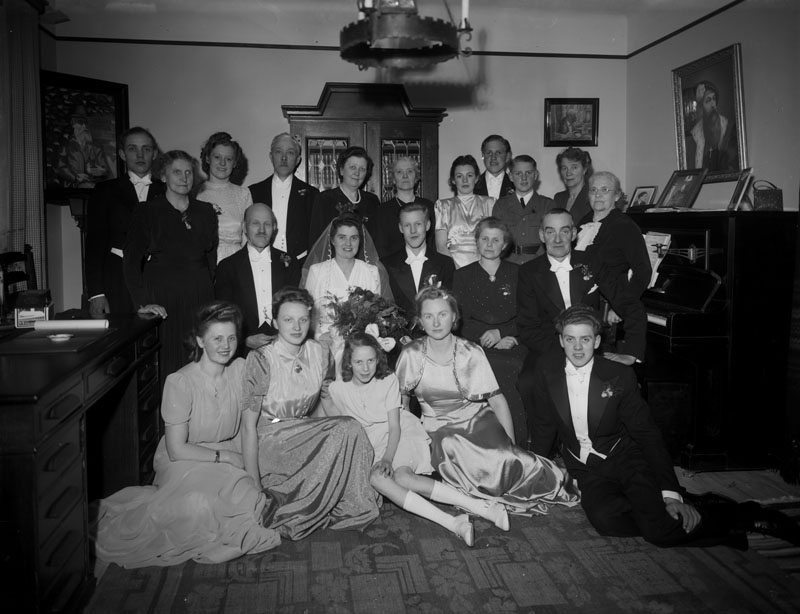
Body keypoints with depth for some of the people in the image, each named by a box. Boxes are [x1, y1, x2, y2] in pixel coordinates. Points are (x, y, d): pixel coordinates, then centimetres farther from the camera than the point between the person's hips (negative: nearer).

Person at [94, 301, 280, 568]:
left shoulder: (241, 370, -1)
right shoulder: (180, 383, -16)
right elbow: (176, 450, -15)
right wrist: (224, 456, -14)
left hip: (229, 459, 4)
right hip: (183, 463, -4)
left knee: (252, 497, -25)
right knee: (199, 505, -34)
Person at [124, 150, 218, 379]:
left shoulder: (206, 211, 11)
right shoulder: (147, 212, 0)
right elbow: (131, 261, -4)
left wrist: (208, 288, 8)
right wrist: (142, 303, -12)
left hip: (201, 297, 3)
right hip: (162, 300, -3)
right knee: (167, 365, -3)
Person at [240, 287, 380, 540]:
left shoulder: (320, 353, 0)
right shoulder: (261, 360, -16)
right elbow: (248, 427, -17)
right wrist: (254, 485, -19)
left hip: (306, 431, 5)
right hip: (271, 441, -5)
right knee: (348, 429, -25)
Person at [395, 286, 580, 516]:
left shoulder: (471, 353, -9)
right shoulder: (411, 355, -8)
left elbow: (497, 400, -7)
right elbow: (400, 400, 5)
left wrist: (511, 446, -12)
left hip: (478, 419, -1)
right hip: (440, 428, 1)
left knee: (502, 455, -25)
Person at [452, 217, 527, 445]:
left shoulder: (517, 273, 15)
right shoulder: (462, 276, 14)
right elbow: (461, 322, 5)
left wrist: (500, 332, -9)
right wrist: (495, 339, -8)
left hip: (512, 346, 1)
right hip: (476, 349, 0)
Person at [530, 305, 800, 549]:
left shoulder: (619, 375, -10)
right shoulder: (548, 369, -4)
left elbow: (646, 434, -7)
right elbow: (545, 425, 10)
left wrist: (670, 493, -15)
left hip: (623, 458, -2)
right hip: (586, 471, 2)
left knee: (659, 528, -27)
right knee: (604, 519, -30)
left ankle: (738, 516, -1)